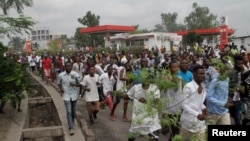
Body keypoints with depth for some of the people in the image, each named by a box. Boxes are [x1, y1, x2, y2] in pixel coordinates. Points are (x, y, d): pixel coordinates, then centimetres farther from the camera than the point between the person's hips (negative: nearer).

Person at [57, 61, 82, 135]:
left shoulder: (75, 74, -9)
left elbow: (80, 84, -3)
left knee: (73, 111, 17)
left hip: (74, 95, 1)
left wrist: (74, 84, -22)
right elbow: (59, 83, 11)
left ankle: (72, 122, 43)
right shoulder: (61, 75, -6)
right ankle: (71, 128, -7)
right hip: (66, 96, -1)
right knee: (69, 112, -10)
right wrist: (61, 88, -9)